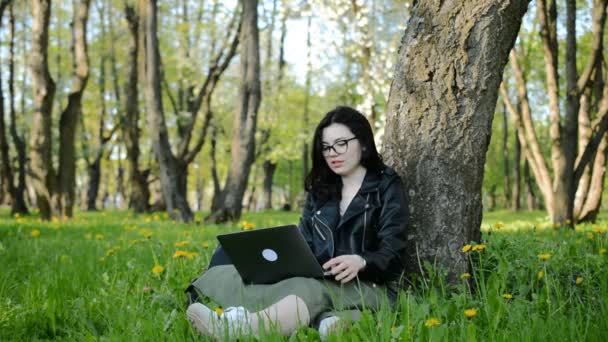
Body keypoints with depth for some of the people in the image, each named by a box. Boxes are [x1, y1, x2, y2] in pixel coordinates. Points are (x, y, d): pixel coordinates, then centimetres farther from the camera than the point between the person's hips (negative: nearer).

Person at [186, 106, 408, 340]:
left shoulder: (386, 186, 3)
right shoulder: (319, 189, 19)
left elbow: (391, 254, -6)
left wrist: (360, 262, -29)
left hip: (369, 286, -5)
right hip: (319, 280, 5)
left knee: (309, 290, -37)